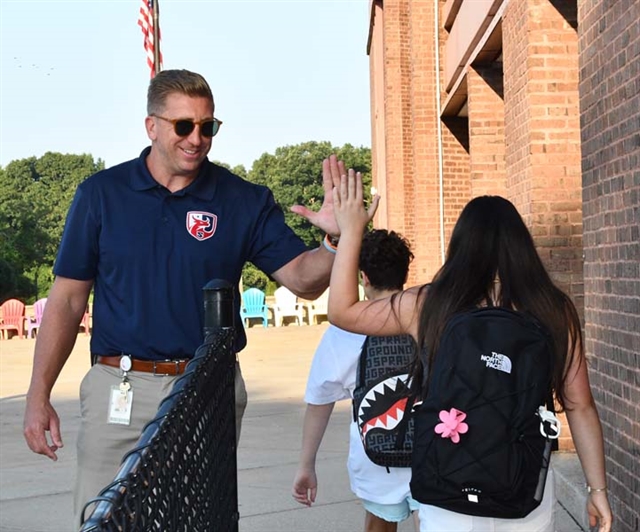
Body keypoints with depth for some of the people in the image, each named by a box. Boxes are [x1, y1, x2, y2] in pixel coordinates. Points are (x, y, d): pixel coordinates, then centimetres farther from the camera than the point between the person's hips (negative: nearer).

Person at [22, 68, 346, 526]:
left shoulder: (245, 201, 1)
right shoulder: (101, 193, 1)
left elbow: (304, 279, -4)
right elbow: (67, 299, 3)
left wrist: (339, 239, -25)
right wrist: (39, 396, -1)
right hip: (120, 388, 0)